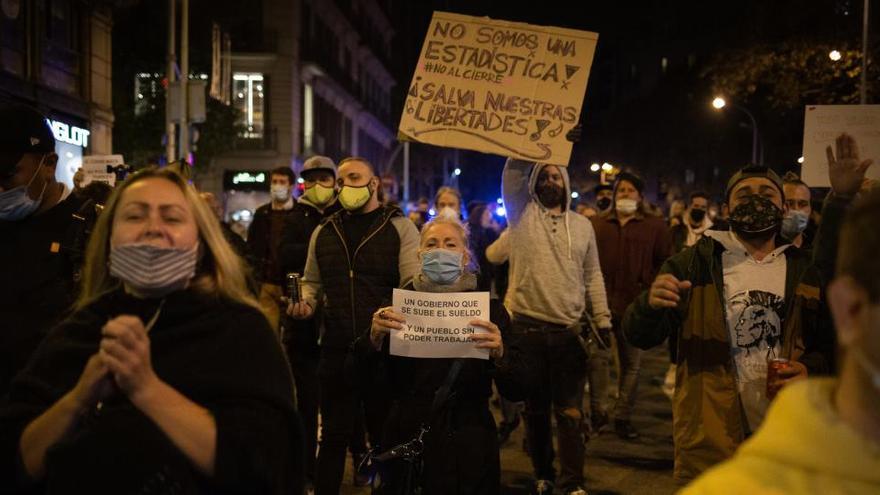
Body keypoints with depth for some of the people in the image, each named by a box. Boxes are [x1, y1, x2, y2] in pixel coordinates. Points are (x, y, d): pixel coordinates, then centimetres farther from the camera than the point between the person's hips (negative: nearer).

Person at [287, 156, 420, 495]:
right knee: (333, 434, 12)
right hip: (336, 349, 3)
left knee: (386, 433, 10)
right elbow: (312, 282, 20)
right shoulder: (323, 232, 10)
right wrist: (305, 303, 0)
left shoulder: (400, 228, -2)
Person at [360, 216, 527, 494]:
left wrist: (499, 354, -28)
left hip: (467, 452, 0)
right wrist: (374, 339, -27)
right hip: (406, 442, 1)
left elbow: (517, 392, -9)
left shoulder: (489, 309, -3)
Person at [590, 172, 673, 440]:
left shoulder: (655, 226, 7)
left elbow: (665, 262, 6)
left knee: (631, 364, 6)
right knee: (596, 357, -2)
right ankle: (597, 410, 12)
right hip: (600, 302, 1)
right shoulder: (597, 224, 12)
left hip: (634, 304, 0)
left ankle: (623, 417, 16)